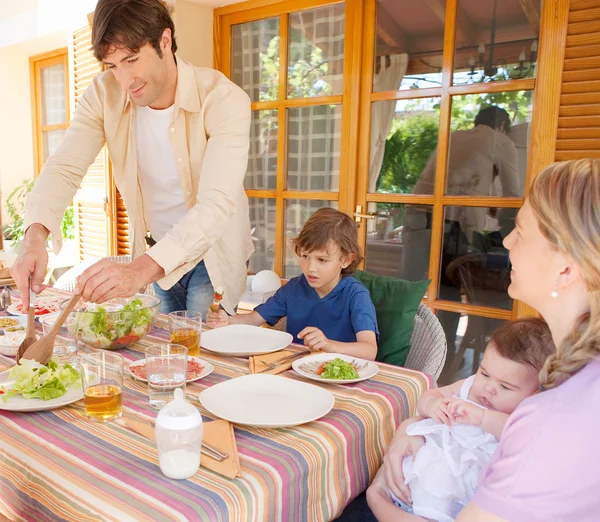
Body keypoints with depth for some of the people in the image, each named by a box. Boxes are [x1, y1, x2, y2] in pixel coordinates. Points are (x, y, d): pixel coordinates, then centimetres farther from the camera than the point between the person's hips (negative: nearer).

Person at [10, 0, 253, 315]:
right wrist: (35, 236, -37)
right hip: (157, 253, 4)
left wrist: (141, 270, -49)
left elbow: (217, 203, -36)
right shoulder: (104, 95, -12)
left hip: (212, 253, -4)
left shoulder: (224, 100, -26)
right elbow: (65, 168, -16)